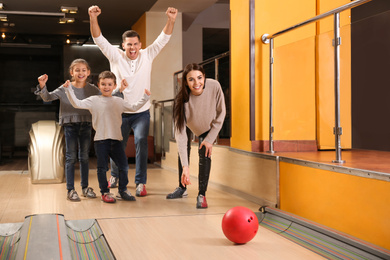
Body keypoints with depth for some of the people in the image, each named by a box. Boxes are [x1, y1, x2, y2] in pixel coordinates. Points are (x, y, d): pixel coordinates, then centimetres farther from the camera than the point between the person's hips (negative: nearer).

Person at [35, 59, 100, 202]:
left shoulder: (92, 89, 2)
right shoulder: (65, 88, -4)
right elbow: (48, 97, -7)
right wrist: (42, 86, -24)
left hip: (86, 125, 2)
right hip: (70, 125, -2)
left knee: (85, 157, 10)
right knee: (71, 157, 0)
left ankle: (85, 187, 22)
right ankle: (70, 190, 7)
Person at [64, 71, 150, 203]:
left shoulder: (119, 101, 11)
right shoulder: (94, 100, 1)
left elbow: (134, 107, 21)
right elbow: (77, 103, -5)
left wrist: (145, 97, 14)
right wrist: (69, 90, -13)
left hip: (116, 139, 3)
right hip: (101, 139, -3)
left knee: (123, 165, 5)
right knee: (102, 168, 2)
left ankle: (122, 190, 21)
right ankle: (105, 192, 15)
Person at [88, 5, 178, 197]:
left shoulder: (147, 56, -2)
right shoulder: (115, 57, -4)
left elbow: (163, 40, -10)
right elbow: (99, 40, -14)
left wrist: (171, 20, -26)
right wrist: (93, 18, -30)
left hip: (141, 112, -1)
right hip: (119, 112, 1)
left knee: (141, 142, -19)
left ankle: (140, 183, -12)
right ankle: (115, 176, 39)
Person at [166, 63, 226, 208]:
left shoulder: (214, 87, -37)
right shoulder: (182, 100, -39)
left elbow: (221, 114, -18)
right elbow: (180, 134, -41)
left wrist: (210, 139, -18)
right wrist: (185, 166, -47)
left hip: (208, 126, 0)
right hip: (188, 124, 0)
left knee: (205, 154, -12)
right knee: (183, 151, 5)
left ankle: (202, 195, -5)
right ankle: (182, 188, 26)